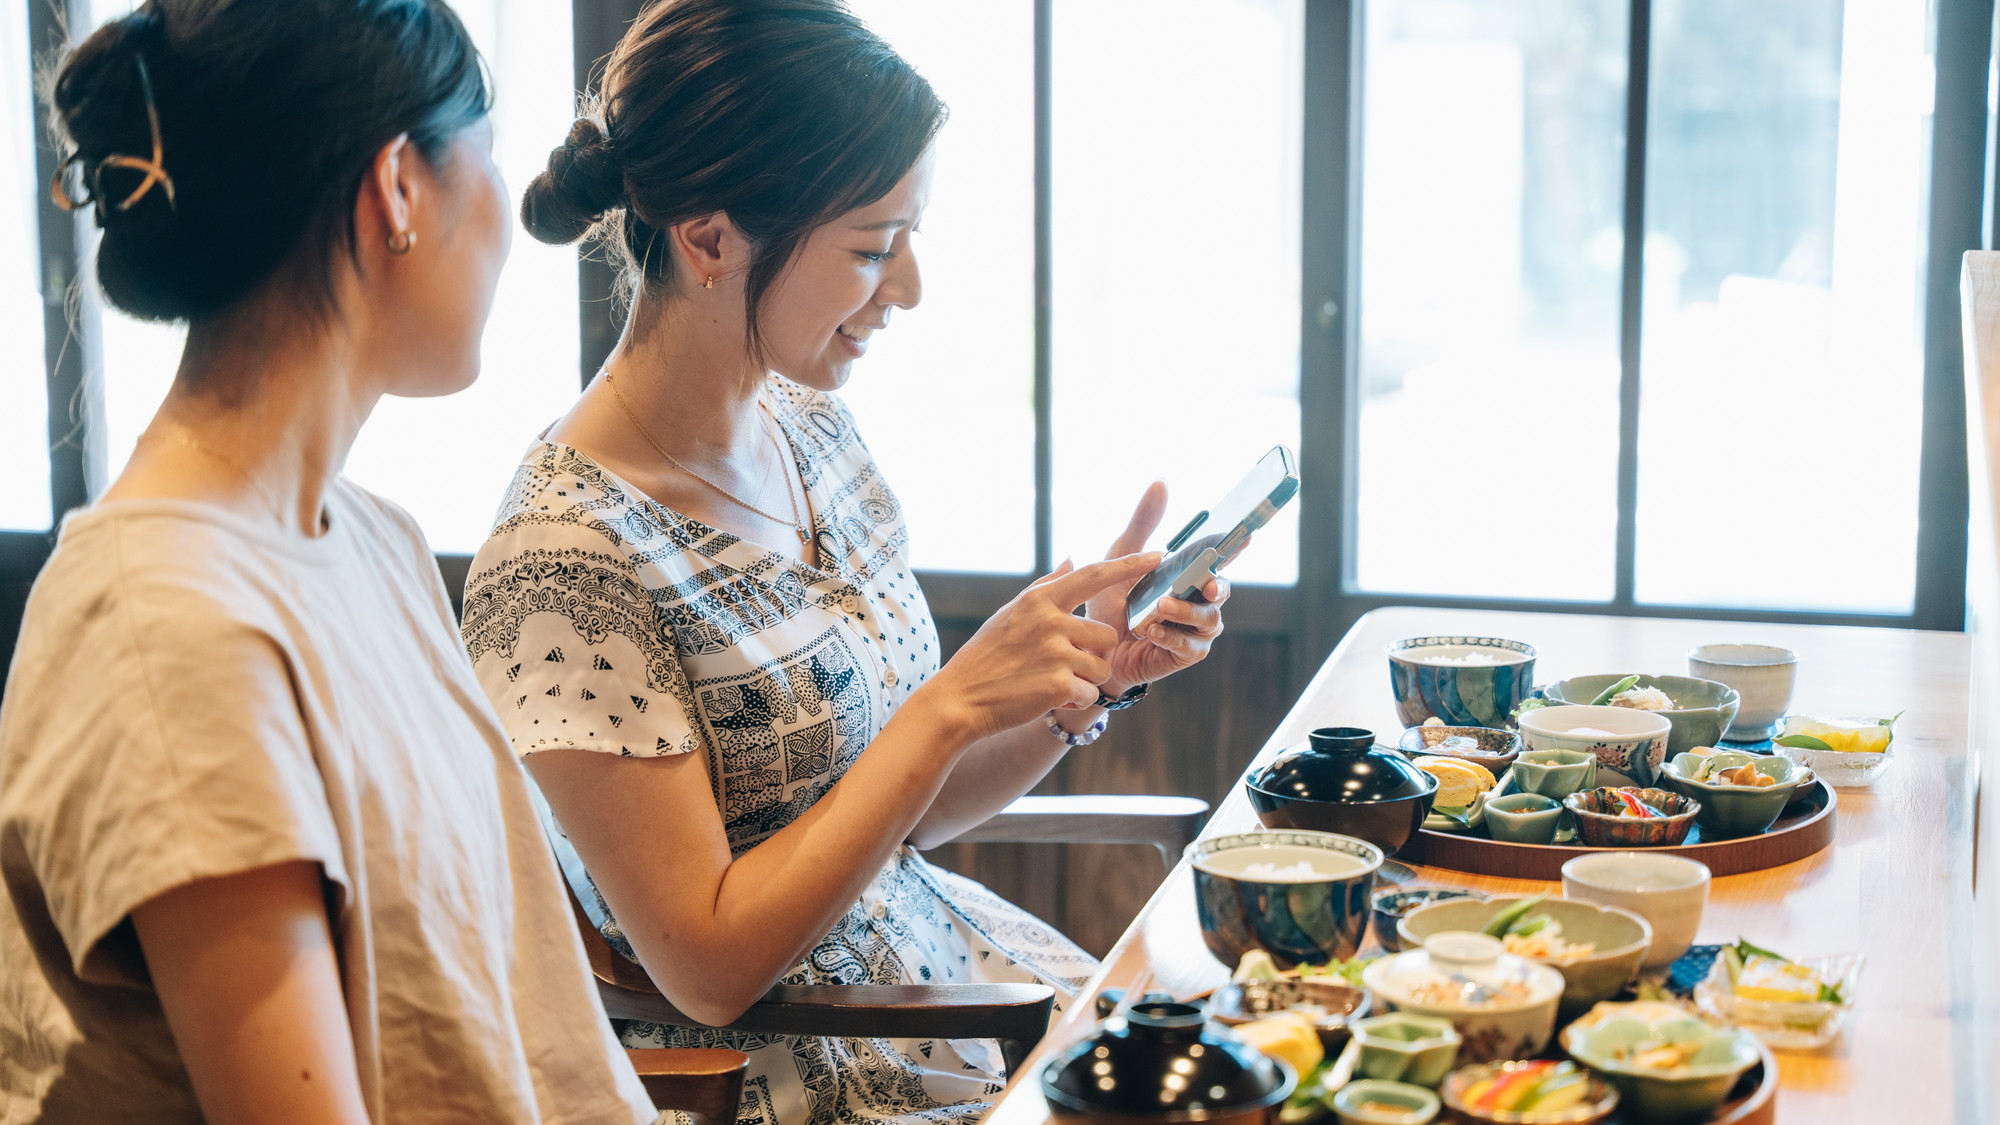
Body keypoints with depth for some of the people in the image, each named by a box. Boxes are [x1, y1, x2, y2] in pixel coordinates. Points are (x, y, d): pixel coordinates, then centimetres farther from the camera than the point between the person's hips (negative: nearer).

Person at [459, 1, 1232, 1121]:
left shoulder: (811, 427, 1)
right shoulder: (564, 559, -23)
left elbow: (903, 811, 8)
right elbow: (711, 965, -20)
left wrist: (1084, 674, -8)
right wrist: (953, 703, -23)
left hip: (945, 958, 7)